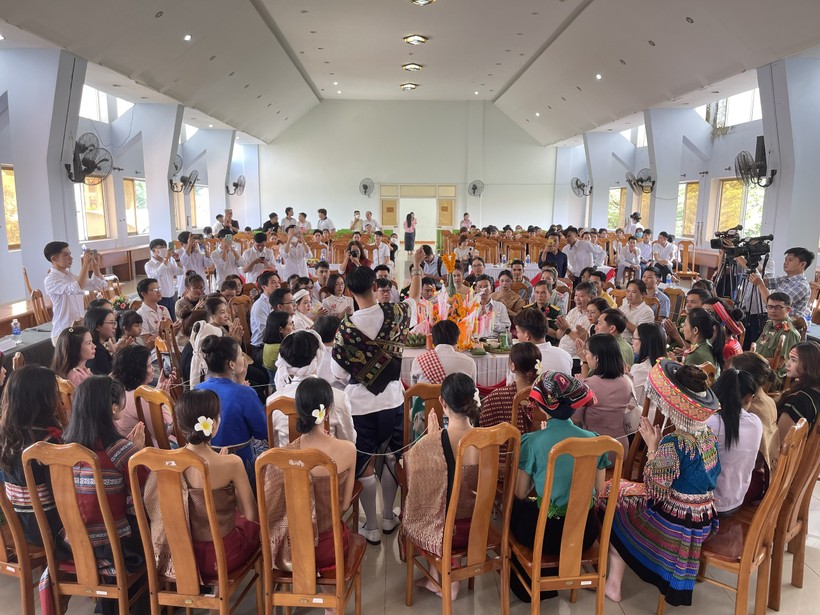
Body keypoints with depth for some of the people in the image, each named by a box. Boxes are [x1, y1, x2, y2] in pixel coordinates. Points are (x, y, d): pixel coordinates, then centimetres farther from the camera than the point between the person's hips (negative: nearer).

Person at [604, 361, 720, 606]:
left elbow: (654, 489, -19)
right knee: (628, 490, 23)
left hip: (672, 526, -7)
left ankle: (613, 583, 22)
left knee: (618, 498, 15)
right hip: (703, 523, 8)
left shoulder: (673, 444, -28)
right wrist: (659, 446, 4)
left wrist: (652, 446, -14)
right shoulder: (709, 434, -3)